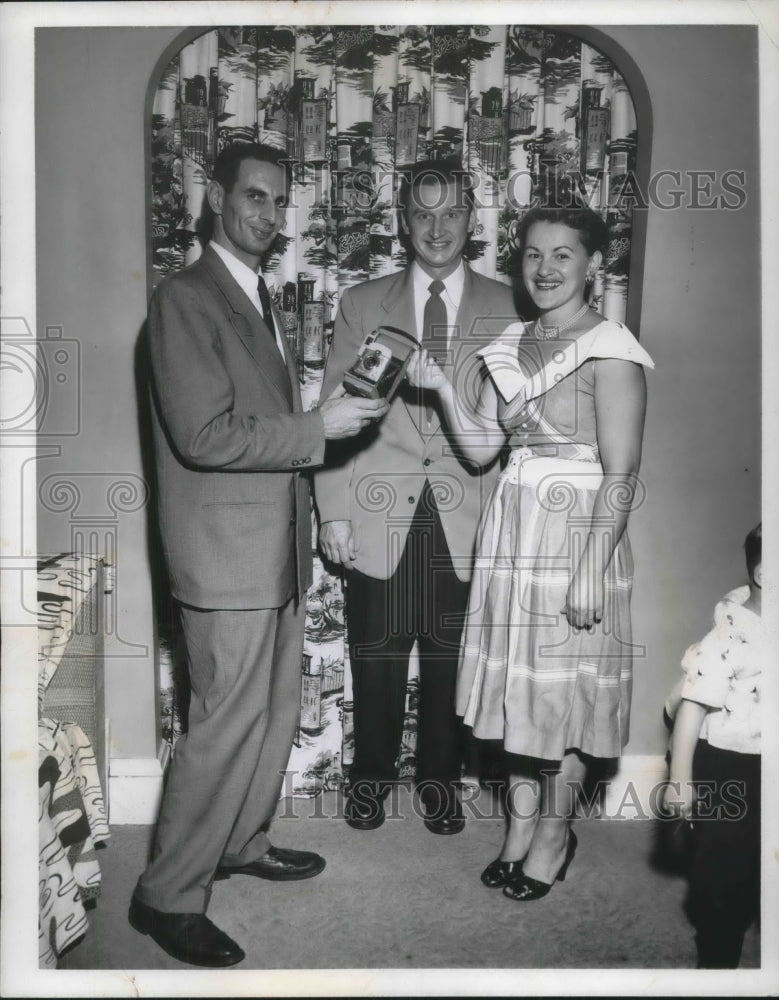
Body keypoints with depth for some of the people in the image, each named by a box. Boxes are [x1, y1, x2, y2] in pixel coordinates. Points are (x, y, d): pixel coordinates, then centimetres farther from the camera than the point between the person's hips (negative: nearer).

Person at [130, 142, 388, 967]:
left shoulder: (260, 297, 17)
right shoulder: (185, 298, -13)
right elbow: (205, 435, -21)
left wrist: (327, 415, 9)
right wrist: (318, 425, -17)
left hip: (278, 543, 9)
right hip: (226, 551, -9)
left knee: (277, 708, 17)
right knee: (227, 722, -3)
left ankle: (241, 841, 36)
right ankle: (167, 895, 14)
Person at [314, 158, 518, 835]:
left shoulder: (503, 308, 5)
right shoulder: (362, 303, 7)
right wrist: (333, 511, -2)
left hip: (466, 516, 0)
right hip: (378, 513, 1)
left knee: (449, 659, 9)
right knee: (376, 657, 8)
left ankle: (440, 780, 30)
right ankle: (371, 777, 30)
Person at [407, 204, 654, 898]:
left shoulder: (611, 353, -10)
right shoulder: (511, 346, 10)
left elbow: (620, 476, -14)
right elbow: (481, 446, 6)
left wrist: (590, 572, -18)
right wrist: (441, 386, -8)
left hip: (576, 535, -6)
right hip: (511, 531, 6)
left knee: (564, 688, 5)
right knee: (516, 682, 13)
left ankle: (554, 834, 25)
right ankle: (520, 823, 30)